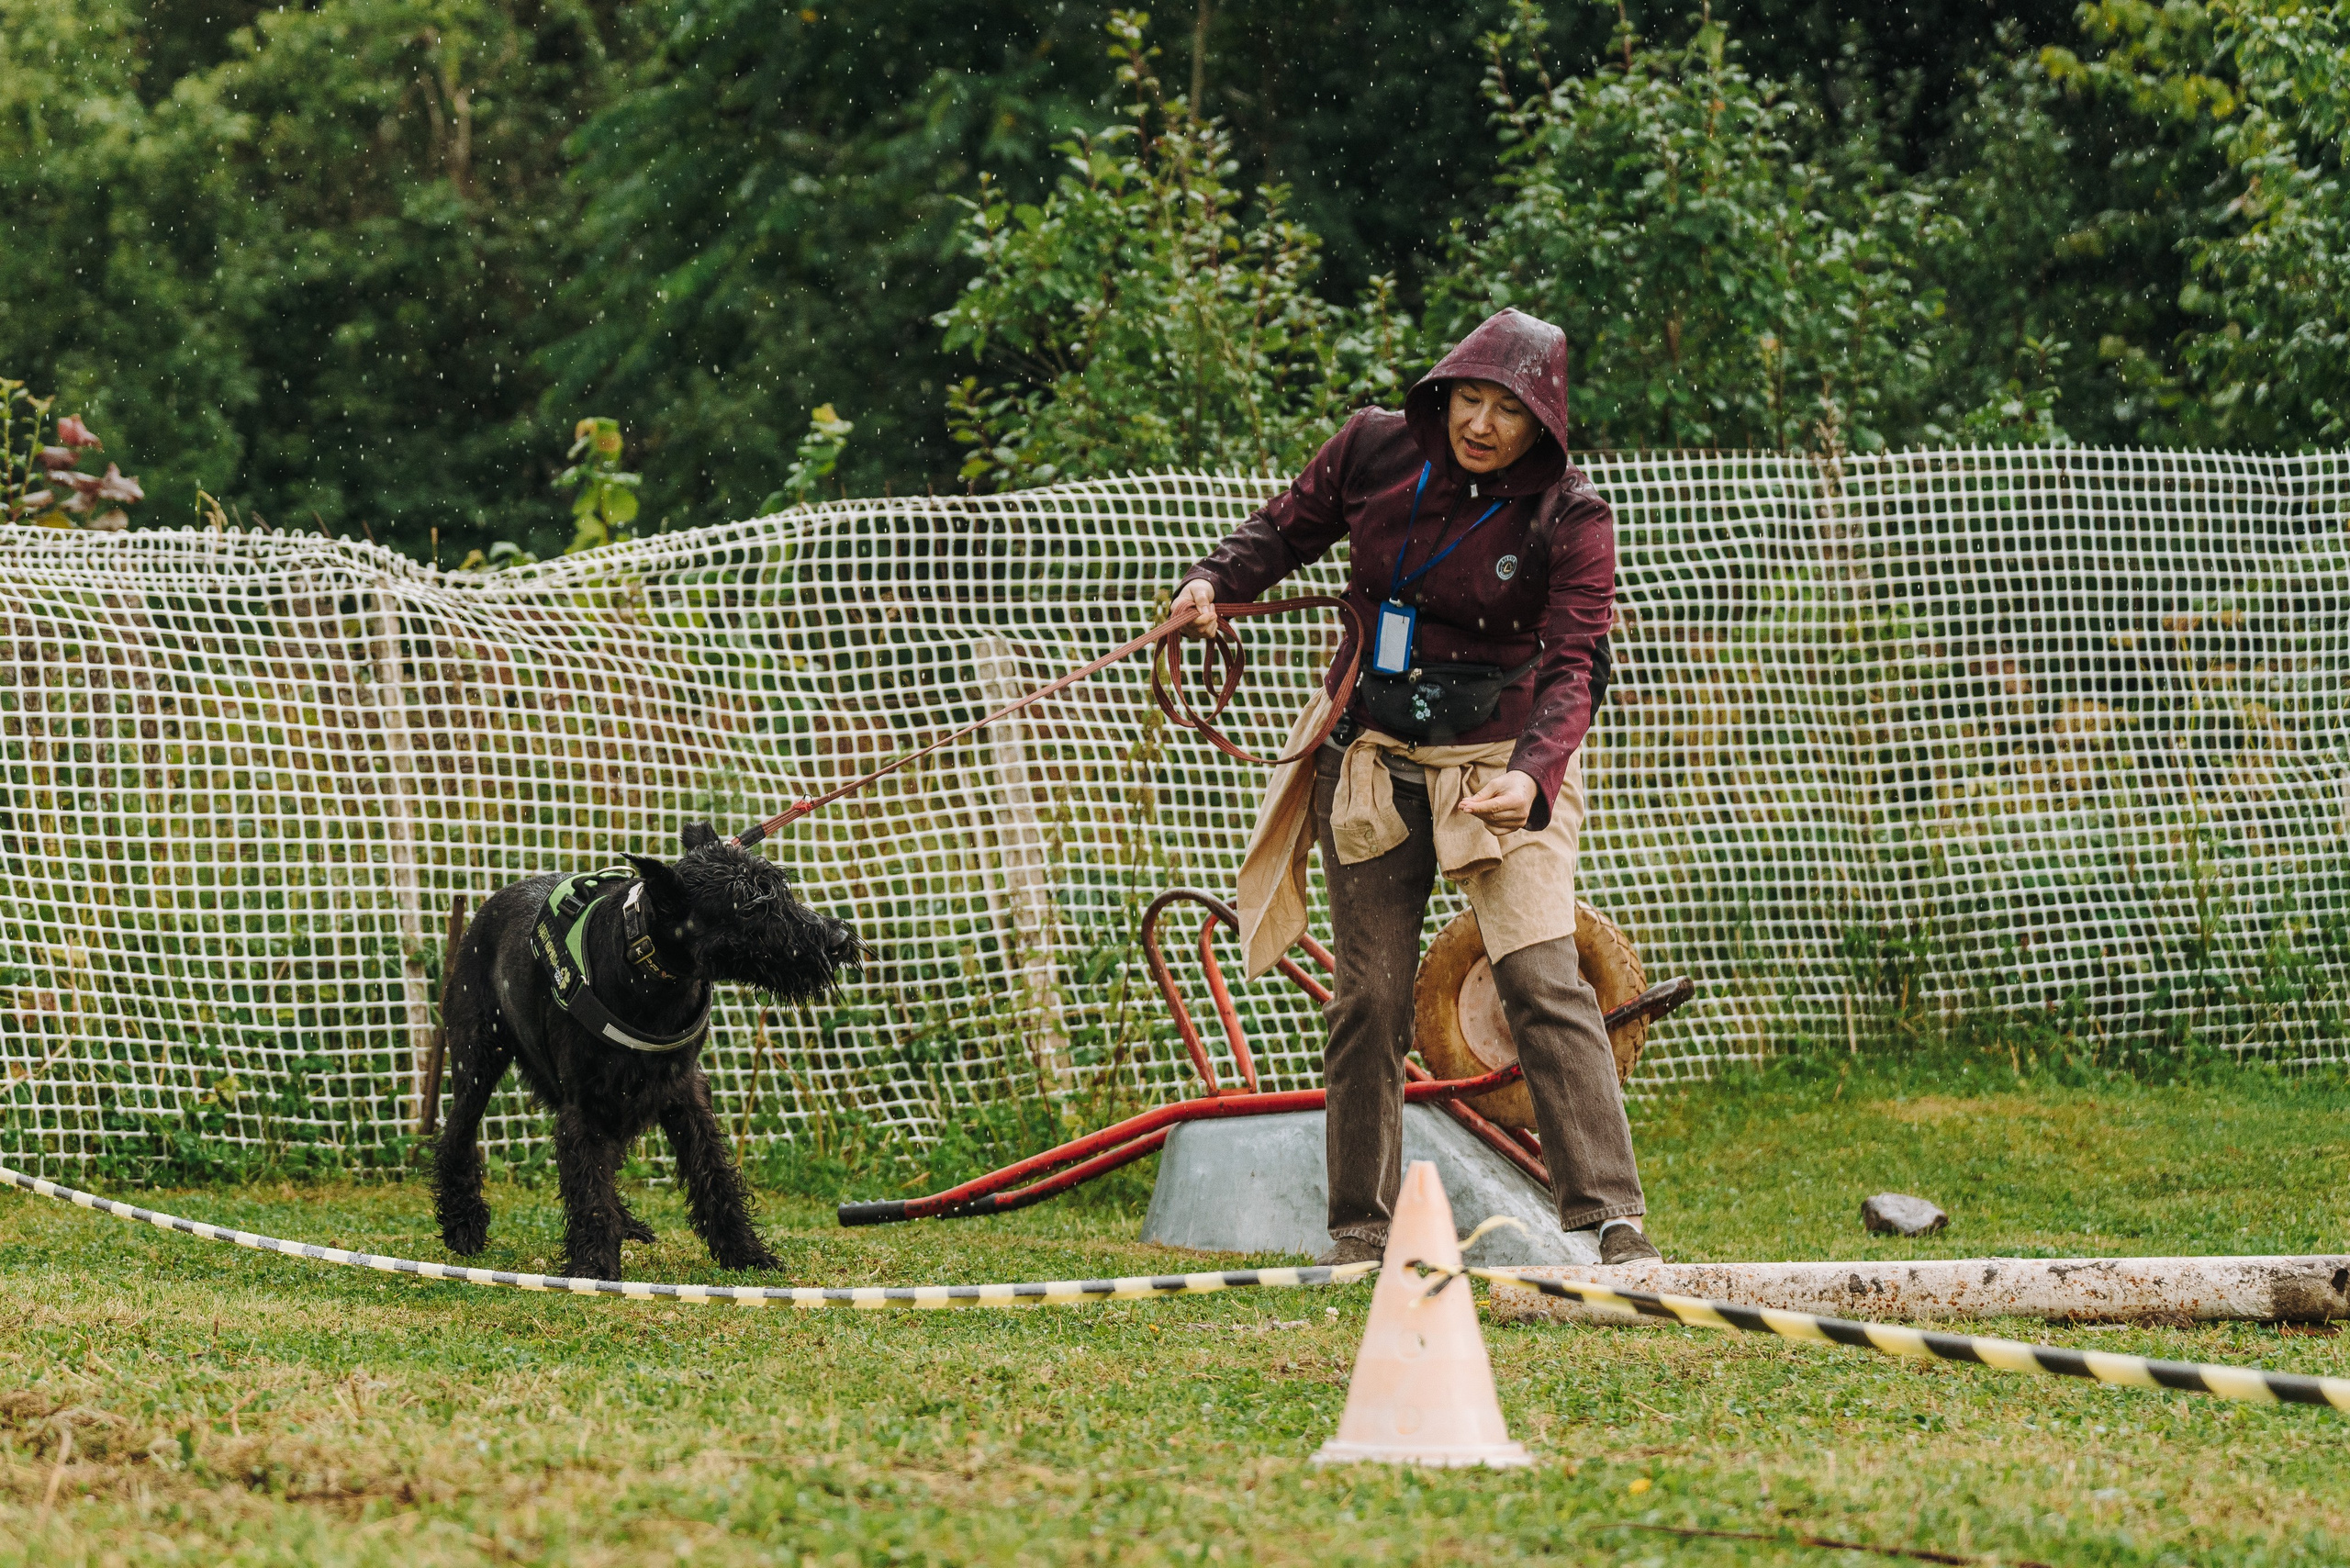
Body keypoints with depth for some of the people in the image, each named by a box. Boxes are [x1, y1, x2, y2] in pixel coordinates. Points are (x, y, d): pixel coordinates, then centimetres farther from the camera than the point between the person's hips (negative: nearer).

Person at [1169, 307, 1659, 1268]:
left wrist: (1533, 775, -38)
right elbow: (1287, 529, 11)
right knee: (1368, 999, 6)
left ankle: (1611, 1217, -17)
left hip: (1505, 763, -3)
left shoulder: (1569, 518, -14)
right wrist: (1216, 582, -10)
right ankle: (1360, 1229, 18)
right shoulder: (1373, 450, -5)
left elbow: (1570, 668, -20)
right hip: (1372, 758, 3)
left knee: (1543, 981, -17)